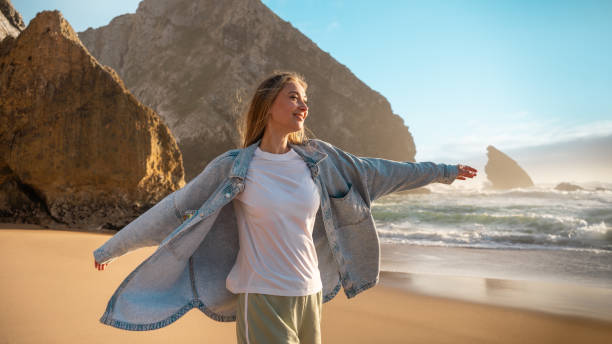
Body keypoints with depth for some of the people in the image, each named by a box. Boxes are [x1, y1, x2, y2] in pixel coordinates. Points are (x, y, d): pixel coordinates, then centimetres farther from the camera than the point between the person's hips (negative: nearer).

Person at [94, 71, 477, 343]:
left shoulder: (317, 158, 2)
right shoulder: (234, 167, -8)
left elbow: (374, 171, 9)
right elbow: (172, 209, -3)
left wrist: (444, 171, 16)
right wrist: (111, 248, 1)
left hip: (310, 294, 5)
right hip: (263, 298, -4)